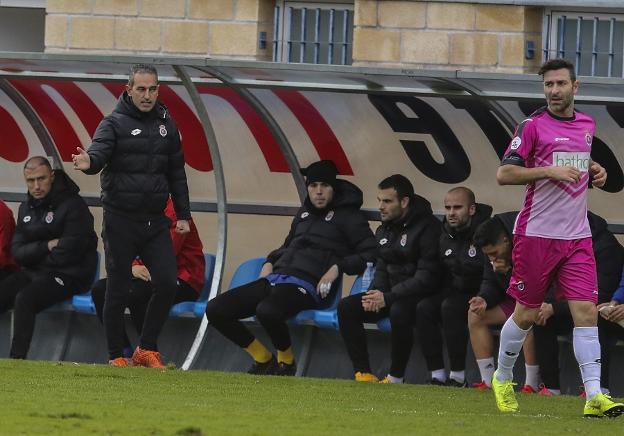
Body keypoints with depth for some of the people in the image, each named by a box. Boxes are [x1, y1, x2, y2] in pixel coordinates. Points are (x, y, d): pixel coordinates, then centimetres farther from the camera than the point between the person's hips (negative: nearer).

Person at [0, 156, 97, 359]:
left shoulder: (73, 206, -9)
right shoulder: (26, 208, 13)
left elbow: (68, 253, -14)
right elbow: (17, 251, 6)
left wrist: (33, 255, -2)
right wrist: (46, 246, -12)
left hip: (68, 276, -7)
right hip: (32, 273, 7)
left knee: (24, 299, -31)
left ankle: (17, 358, -33)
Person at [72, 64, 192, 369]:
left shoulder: (166, 125, 11)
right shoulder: (115, 123, -5)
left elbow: (177, 173, 17)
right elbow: (99, 152, -23)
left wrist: (183, 215, 14)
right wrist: (89, 163, -46)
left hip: (156, 222, 4)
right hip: (121, 220, -4)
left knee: (167, 284, -6)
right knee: (118, 290, 0)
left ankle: (147, 349, 8)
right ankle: (116, 357, 10)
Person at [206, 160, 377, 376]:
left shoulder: (348, 216, 5)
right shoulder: (304, 213, 27)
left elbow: (371, 253, -4)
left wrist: (338, 267, -16)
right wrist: (270, 262, 21)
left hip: (307, 284, -8)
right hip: (274, 278, 8)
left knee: (267, 311, -40)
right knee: (215, 310, -7)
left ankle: (286, 360, -10)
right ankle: (262, 358, 9)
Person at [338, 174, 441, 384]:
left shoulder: (427, 227, -14)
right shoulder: (385, 229, 12)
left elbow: (426, 278, -19)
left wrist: (388, 297, -22)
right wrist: (375, 293, -5)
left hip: (419, 295, -8)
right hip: (391, 293, 8)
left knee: (399, 311, -39)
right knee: (346, 307, -11)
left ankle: (396, 378, -24)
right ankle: (363, 374, -12)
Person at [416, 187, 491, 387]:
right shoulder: (445, 235, 10)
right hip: (454, 293, 7)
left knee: (450, 307, -32)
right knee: (424, 308, -19)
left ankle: (458, 376, -26)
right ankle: (437, 374, -19)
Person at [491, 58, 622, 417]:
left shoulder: (588, 125, 12)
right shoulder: (534, 126, -6)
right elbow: (504, 174, -12)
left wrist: (595, 173, 7)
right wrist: (551, 171, -20)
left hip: (578, 237, 4)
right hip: (537, 235, -4)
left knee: (586, 311, -8)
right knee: (527, 314, 4)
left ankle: (595, 396, -14)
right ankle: (503, 379, 27)